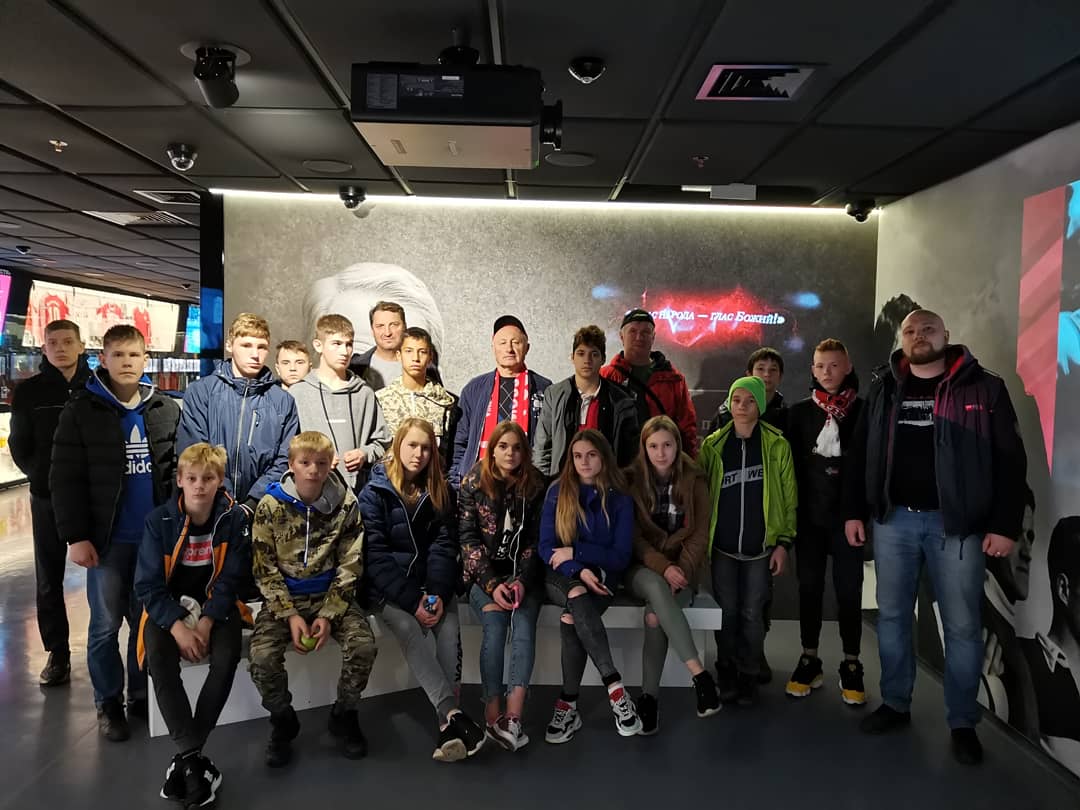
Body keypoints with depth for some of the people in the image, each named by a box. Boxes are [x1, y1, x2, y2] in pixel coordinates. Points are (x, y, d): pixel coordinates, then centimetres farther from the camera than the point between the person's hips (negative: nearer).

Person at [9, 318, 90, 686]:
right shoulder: (30, 391, 1)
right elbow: (18, 445, 7)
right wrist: (42, 476, -1)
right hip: (47, 497, 2)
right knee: (49, 579, 8)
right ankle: (58, 653, 20)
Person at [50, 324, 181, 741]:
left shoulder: (167, 410, 5)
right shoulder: (81, 410, -4)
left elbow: (179, 471, 10)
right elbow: (65, 478, -5)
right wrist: (75, 536, -10)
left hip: (156, 537, 3)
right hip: (107, 539, -2)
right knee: (105, 625, 8)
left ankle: (142, 694, 28)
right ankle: (108, 704, 25)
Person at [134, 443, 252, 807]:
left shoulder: (234, 518, -11)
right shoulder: (159, 521, -11)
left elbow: (230, 580, -9)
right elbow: (148, 585, -11)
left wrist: (206, 623, -21)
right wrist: (178, 626, -22)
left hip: (215, 605, 0)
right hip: (168, 607, 0)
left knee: (227, 658, -26)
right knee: (159, 659, -28)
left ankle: (184, 756, -13)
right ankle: (193, 755, -24)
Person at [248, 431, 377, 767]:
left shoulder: (345, 503, -8)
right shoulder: (271, 506, -9)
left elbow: (349, 565, -6)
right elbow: (264, 569, -6)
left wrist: (328, 615, -16)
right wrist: (290, 615, -16)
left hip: (331, 594, 0)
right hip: (284, 596, 0)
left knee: (364, 645, -23)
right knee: (262, 657, -24)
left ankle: (344, 715, 6)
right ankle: (283, 720, 7)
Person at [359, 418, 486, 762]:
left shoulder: (438, 493, 9)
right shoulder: (373, 494, -3)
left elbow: (443, 546, 1)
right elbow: (375, 555, -11)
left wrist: (439, 593, -16)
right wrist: (412, 600, -20)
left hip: (430, 584, 3)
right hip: (387, 588, -2)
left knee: (449, 628, -27)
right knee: (409, 628, -31)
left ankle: (448, 723, -31)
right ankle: (452, 715, -37)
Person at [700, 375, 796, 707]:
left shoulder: (777, 445, -1)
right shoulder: (713, 444, 3)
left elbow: (789, 497, 1)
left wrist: (784, 543, -3)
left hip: (761, 547, -1)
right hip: (722, 546, 1)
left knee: (753, 614, 5)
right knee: (727, 612, 7)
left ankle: (749, 677, 22)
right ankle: (726, 676, 24)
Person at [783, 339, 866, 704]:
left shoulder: (863, 410, 1)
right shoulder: (800, 411, 6)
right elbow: (791, 463, 5)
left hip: (848, 513, -2)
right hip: (809, 513, 2)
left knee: (849, 589, 3)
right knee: (809, 586, 9)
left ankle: (851, 666, 16)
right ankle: (809, 660, 20)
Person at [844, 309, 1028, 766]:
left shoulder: (983, 388, -2)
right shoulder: (884, 389, 7)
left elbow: (1010, 460, -4)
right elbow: (861, 453, 10)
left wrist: (1005, 525, -9)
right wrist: (854, 511, 6)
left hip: (957, 523, -3)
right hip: (893, 519, 3)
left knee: (962, 626, 5)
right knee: (891, 616, 11)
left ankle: (963, 723, 21)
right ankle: (895, 705, 27)